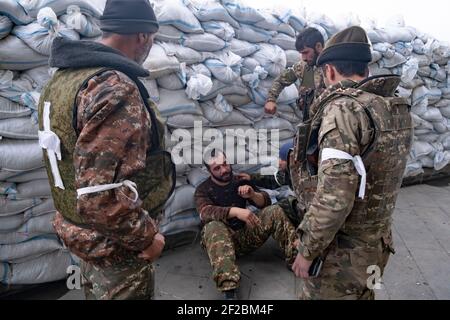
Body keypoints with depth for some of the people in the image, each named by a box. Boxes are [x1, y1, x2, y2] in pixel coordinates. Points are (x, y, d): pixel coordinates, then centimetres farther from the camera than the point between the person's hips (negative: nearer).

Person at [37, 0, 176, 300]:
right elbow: (100, 196, -34)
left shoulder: (63, 78, 2)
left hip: (82, 229, 8)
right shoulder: (114, 88, -29)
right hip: (116, 242, -8)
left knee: (97, 292, 28)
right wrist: (145, 237, -20)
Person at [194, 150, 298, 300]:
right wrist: (236, 211, -35)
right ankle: (228, 291, -52)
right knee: (213, 227, -36)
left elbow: (266, 202, 7)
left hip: (248, 233, 3)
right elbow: (205, 213, -21)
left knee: (274, 211, -16)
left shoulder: (241, 182, 12)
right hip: (226, 237, -3)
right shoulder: (203, 190, 0)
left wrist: (252, 194, -16)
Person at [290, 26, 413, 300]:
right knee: (360, 294, 26)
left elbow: (334, 198, -28)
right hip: (378, 243, 8)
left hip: (343, 252, -8)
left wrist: (307, 251, -16)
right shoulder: (399, 108, 3)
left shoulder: (343, 109, -23)